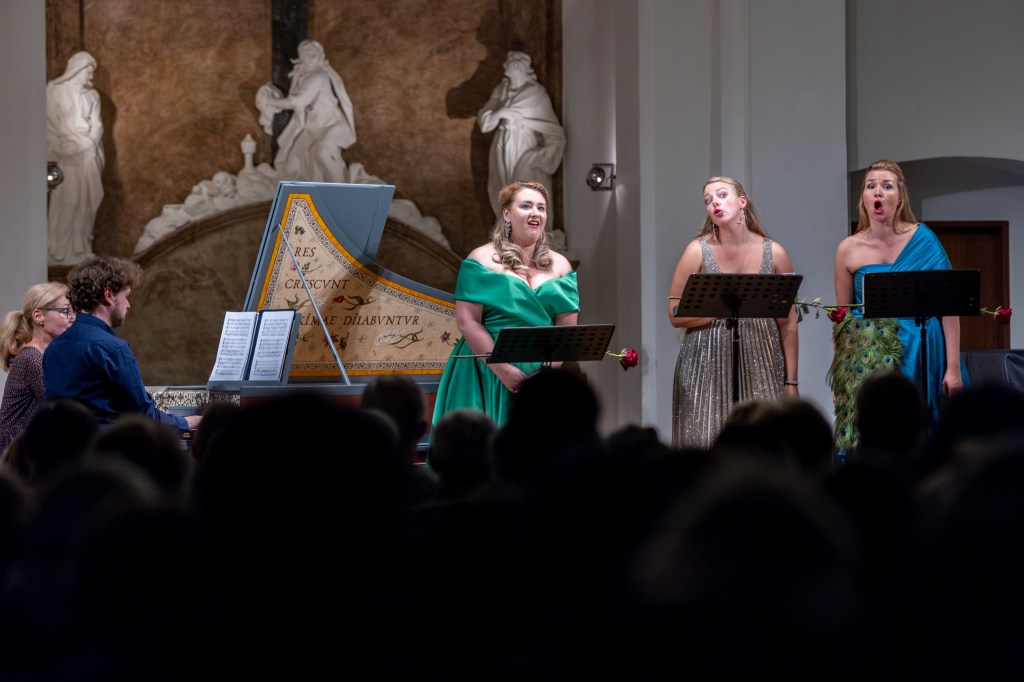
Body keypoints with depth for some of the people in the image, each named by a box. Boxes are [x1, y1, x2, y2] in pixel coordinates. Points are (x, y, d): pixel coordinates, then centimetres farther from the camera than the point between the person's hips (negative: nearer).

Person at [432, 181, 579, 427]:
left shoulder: (559, 266, 11)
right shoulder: (483, 260, -1)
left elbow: (567, 327, 5)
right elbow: (467, 322, -9)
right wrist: (504, 370, -15)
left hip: (543, 377, 3)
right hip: (488, 375, -3)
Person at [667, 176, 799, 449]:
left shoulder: (774, 253, 5)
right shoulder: (699, 251, 2)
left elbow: (788, 324, 8)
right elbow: (676, 315, -2)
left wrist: (791, 381, 6)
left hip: (760, 366, 1)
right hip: (708, 366, -1)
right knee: (706, 443, -7)